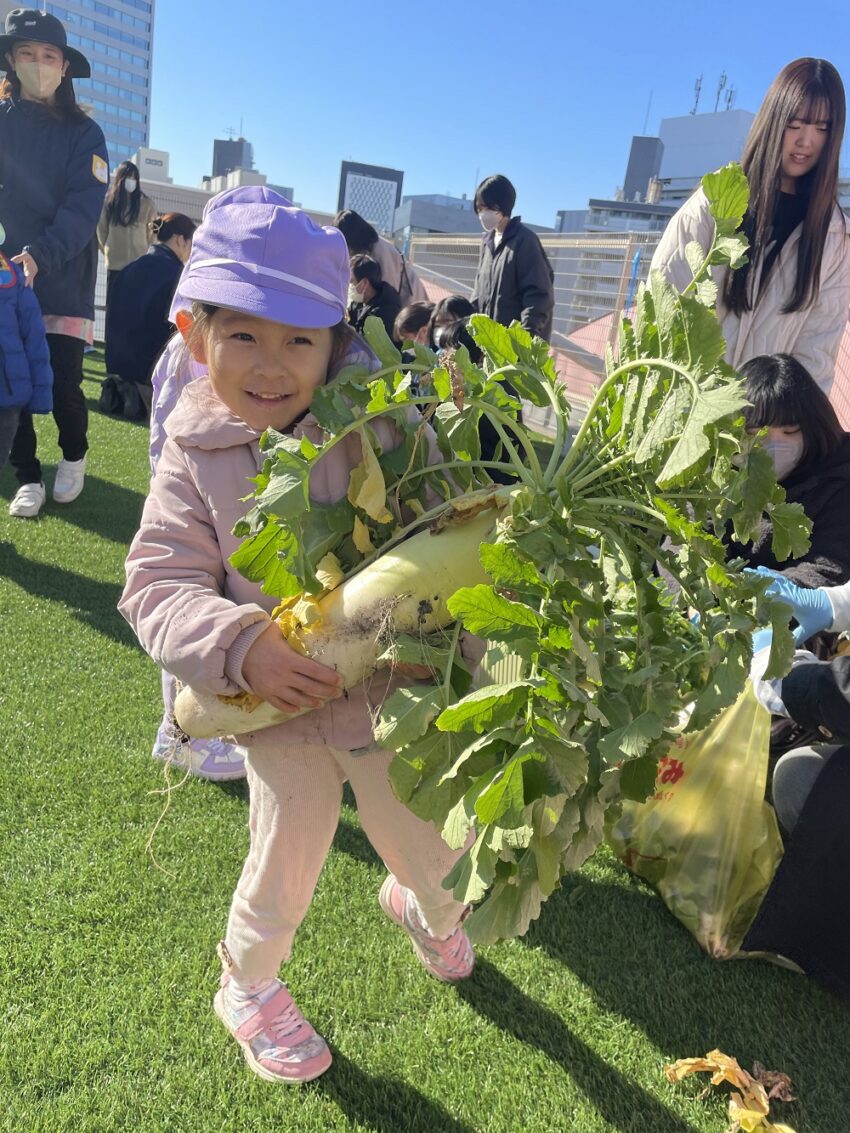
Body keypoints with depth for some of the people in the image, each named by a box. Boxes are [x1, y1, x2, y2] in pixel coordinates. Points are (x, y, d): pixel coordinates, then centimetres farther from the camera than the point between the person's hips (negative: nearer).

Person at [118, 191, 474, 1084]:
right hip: (282, 713, -1)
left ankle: (423, 908, 63)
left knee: (433, 856, 23)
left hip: (396, 698, 2)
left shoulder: (378, 426, -13)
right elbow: (159, 586, -11)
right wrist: (240, 647, -29)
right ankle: (248, 985, 52)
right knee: (284, 867, 17)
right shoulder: (195, 457, -9)